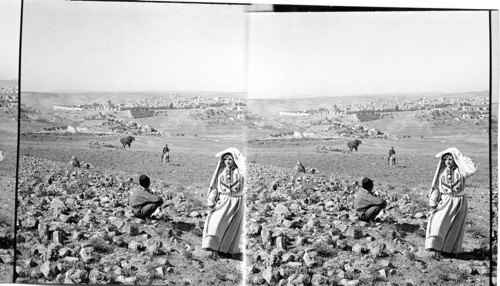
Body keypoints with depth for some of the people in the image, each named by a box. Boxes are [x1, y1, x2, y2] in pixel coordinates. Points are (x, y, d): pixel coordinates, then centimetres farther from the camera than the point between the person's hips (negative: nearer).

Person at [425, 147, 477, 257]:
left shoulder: (460, 171, -8)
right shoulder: (441, 172, -1)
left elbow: (472, 169, -27)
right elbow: (436, 187, 1)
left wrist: (460, 156, -21)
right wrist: (433, 202, -9)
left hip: (459, 202, -1)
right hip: (445, 202, 1)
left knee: (455, 227, 9)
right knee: (438, 223, -15)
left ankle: (452, 248, 27)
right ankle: (438, 249, -13)